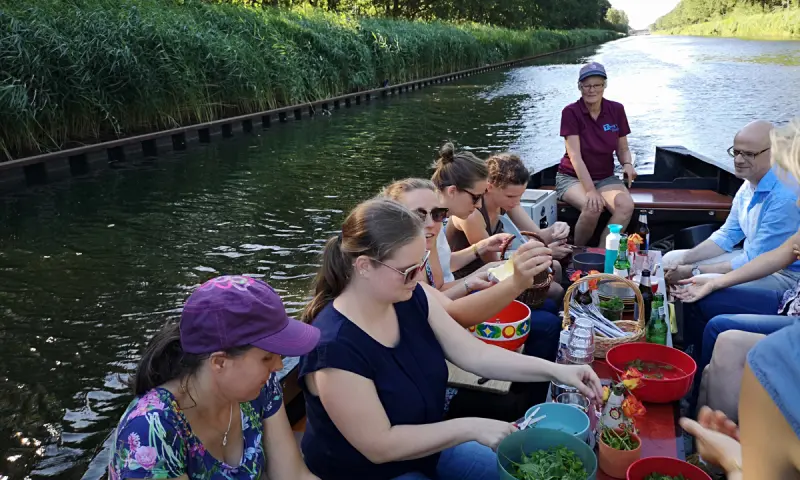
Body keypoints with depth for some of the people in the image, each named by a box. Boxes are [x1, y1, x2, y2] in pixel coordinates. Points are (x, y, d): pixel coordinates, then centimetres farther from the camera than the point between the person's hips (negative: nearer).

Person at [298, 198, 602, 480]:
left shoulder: (412, 299, -11)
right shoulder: (335, 347, -33)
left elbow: (475, 355, -6)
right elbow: (381, 446, -27)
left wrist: (555, 371, -15)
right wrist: (471, 428, -25)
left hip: (428, 446, 7)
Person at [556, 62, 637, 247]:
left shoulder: (616, 110, 0)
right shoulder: (571, 112, -11)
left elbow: (623, 149, 7)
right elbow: (575, 156, -18)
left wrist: (627, 164, -17)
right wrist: (590, 190, -28)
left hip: (606, 177, 4)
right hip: (572, 177, -4)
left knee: (626, 205, -27)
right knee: (593, 208, -33)